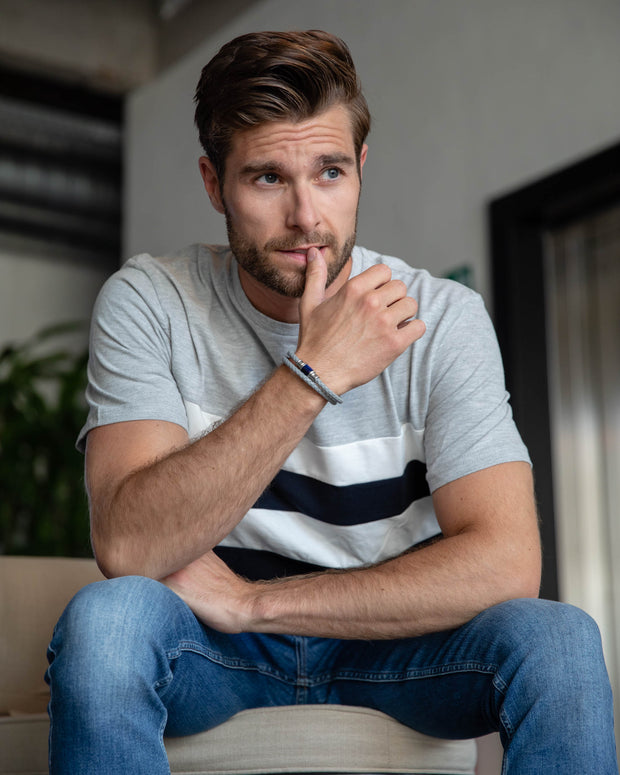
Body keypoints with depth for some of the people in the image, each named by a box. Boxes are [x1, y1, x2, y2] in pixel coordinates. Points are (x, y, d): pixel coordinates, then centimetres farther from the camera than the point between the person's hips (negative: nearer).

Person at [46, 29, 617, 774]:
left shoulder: (441, 317, -11)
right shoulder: (147, 304, -12)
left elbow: (504, 563, -21)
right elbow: (126, 549, -25)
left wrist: (251, 600, -22)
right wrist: (314, 372, -32)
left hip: (390, 647, 1)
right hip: (214, 655, -1)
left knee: (559, 638, -28)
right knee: (105, 617, -33)